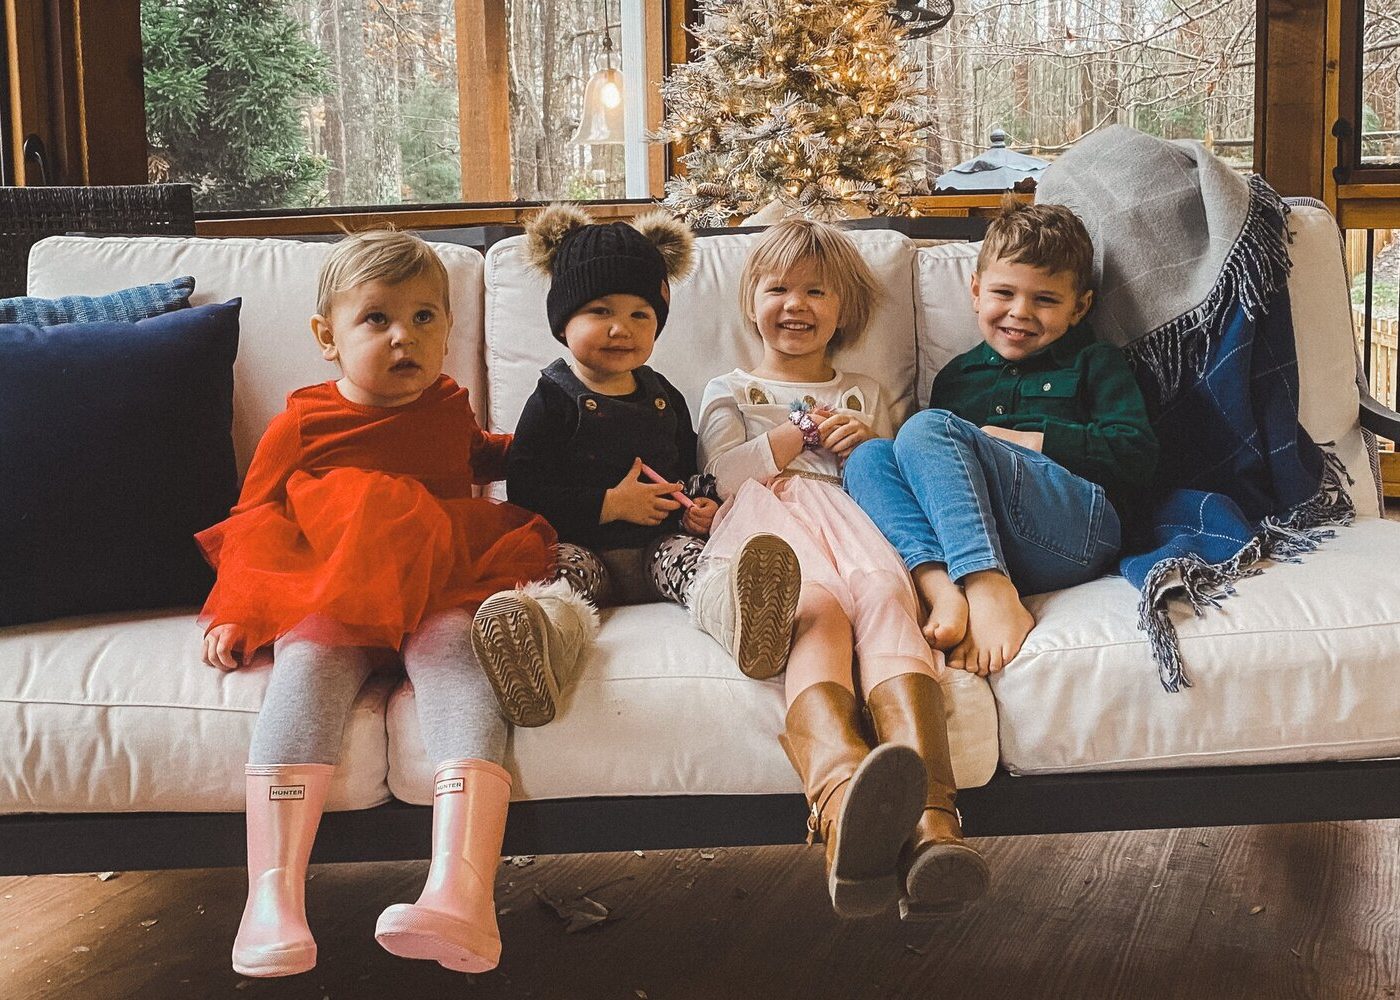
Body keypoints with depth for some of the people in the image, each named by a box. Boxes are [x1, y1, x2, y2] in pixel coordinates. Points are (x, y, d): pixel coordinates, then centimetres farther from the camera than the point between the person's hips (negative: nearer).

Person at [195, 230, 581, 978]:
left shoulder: (448, 408, 22)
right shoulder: (301, 423, 11)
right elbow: (255, 523, 12)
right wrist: (234, 614, 0)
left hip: (442, 590, 1)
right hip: (328, 597, -1)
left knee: (457, 659, -33)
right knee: (306, 664, -34)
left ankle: (461, 893, -52)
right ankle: (273, 896, -41)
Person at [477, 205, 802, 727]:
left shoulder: (663, 398, 20)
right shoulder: (554, 400, 3)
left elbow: (688, 470, 33)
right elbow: (524, 491, -7)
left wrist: (701, 505, 8)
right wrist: (610, 505, -12)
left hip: (659, 545, 3)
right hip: (583, 546, -3)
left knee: (686, 554, -29)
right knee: (566, 567, -35)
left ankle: (729, 607, -67)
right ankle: (534, 650, -71)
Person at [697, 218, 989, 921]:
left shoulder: (865, 394, 40)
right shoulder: (729, 392, 33)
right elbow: (724, 473, 11)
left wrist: (867, 448, 10)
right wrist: (808, 428, 15)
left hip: (854, 531, 2)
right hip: (769, 533, -2)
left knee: (884, 598, -39)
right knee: (818, 609, -42)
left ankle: (930, 822, -65)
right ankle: (841, 792, -76)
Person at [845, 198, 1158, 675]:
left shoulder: (1094, 362, 19)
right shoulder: (958, 375, 31)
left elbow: (1136, 455, 2)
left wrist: (1025, 441, 0)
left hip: (1080, 530, -5)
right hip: (962, 543, 5)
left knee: (928, 427, -21)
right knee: (868, 457, -11)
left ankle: (992, 595, -41)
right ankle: (941, 591, -36)